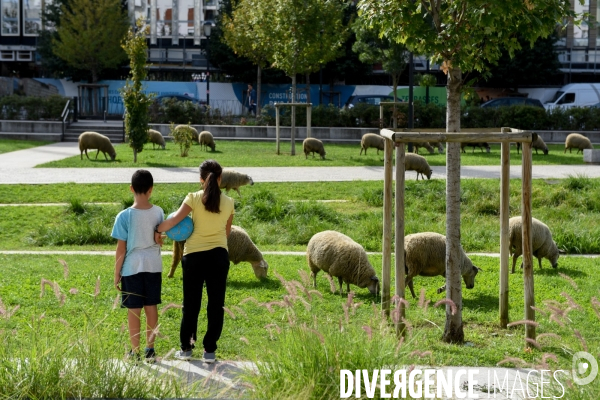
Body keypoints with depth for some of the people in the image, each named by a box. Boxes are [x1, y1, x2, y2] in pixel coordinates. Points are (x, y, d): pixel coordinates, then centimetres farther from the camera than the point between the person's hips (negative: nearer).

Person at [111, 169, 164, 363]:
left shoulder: (124, 216, -13)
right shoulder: (158, 212, -5)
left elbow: (121, 249, -9)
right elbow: (159, 239, 1)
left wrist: (117, 274, -2)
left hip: (132, 267, -3)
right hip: (154, 266, 3)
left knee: (134, 310, 4)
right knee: (151, 308, 12)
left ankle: (135, 351, 9)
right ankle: (150, 349, 18)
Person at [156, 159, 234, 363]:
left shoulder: (194, 198, -6)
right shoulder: (228, 203, 2)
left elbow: (174, 220, -14)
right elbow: (226, 232, 11)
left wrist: (157, 229, 1)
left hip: (194, 255, -1)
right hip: (219, 255, 1)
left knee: (191, 303, 10)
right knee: (216, 304, 7)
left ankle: (186, 348, 18)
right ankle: (209, 350, 8)